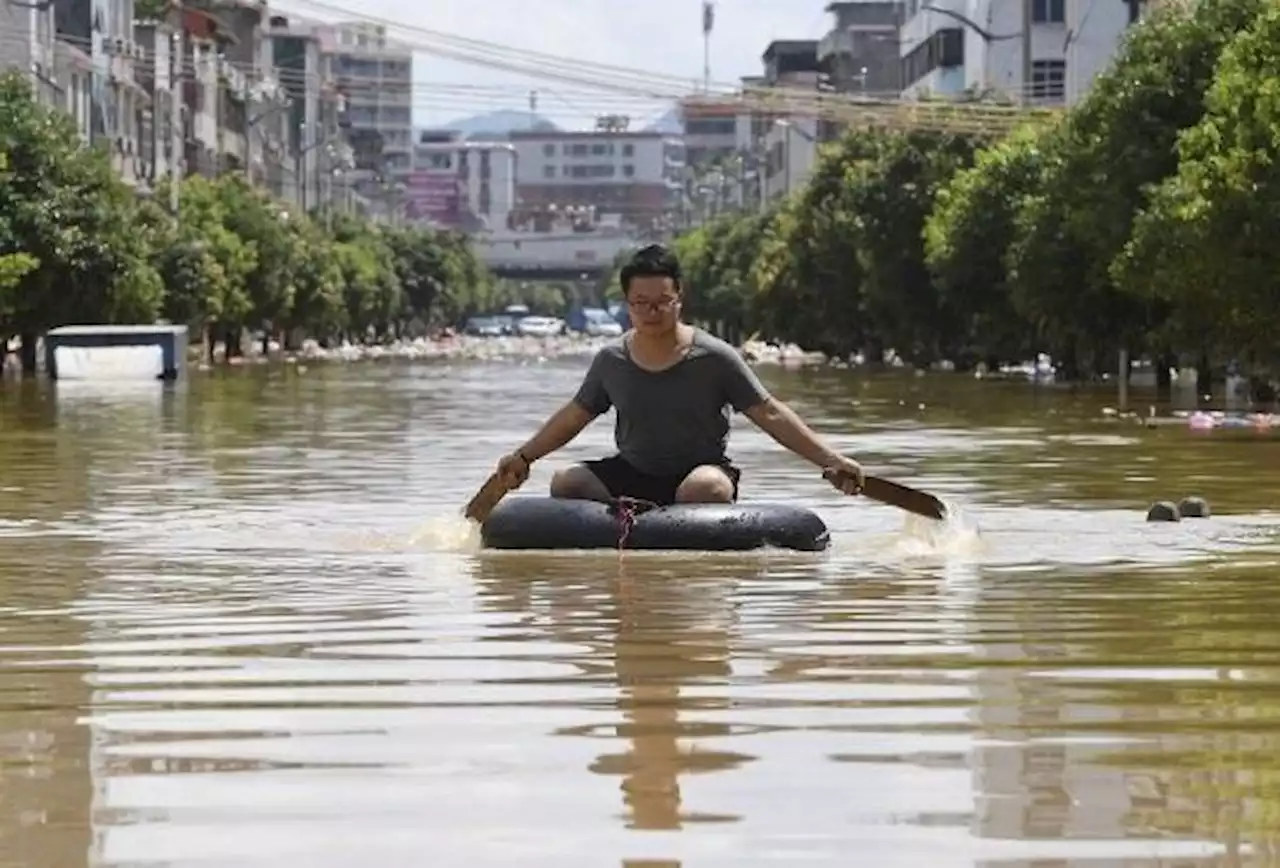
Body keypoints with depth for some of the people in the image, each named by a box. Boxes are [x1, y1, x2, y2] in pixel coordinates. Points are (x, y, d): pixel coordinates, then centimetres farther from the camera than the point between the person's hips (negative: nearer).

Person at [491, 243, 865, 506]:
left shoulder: (714, 358, -6)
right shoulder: (611, 360, 4)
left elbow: (769, 414, -6)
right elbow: (575, 415, 19)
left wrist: (831, 460, -12)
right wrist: (523, 457, 19)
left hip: (700, 469, -4)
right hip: (632, 475, 4)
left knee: (706, 488, -38)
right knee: (566, 482, -18)